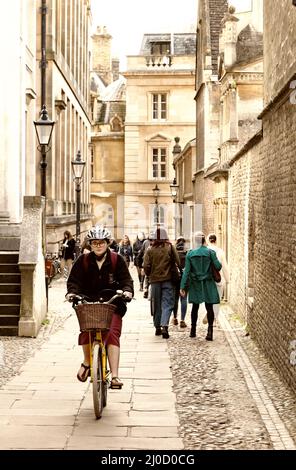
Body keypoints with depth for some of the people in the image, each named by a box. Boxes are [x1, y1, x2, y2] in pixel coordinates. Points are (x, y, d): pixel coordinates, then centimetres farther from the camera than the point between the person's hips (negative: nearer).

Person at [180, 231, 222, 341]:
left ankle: (193, 331, 19)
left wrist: (183, 287, -3)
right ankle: (210, 331, -11)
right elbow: (218, 266, -11)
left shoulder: (190, 254, -2)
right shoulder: (210, 252, -9)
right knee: (209, 307, -1)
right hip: (208, 284, -2)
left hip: (195, 284, 2)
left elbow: (186, 271, -4)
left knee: (195, 307, 14)